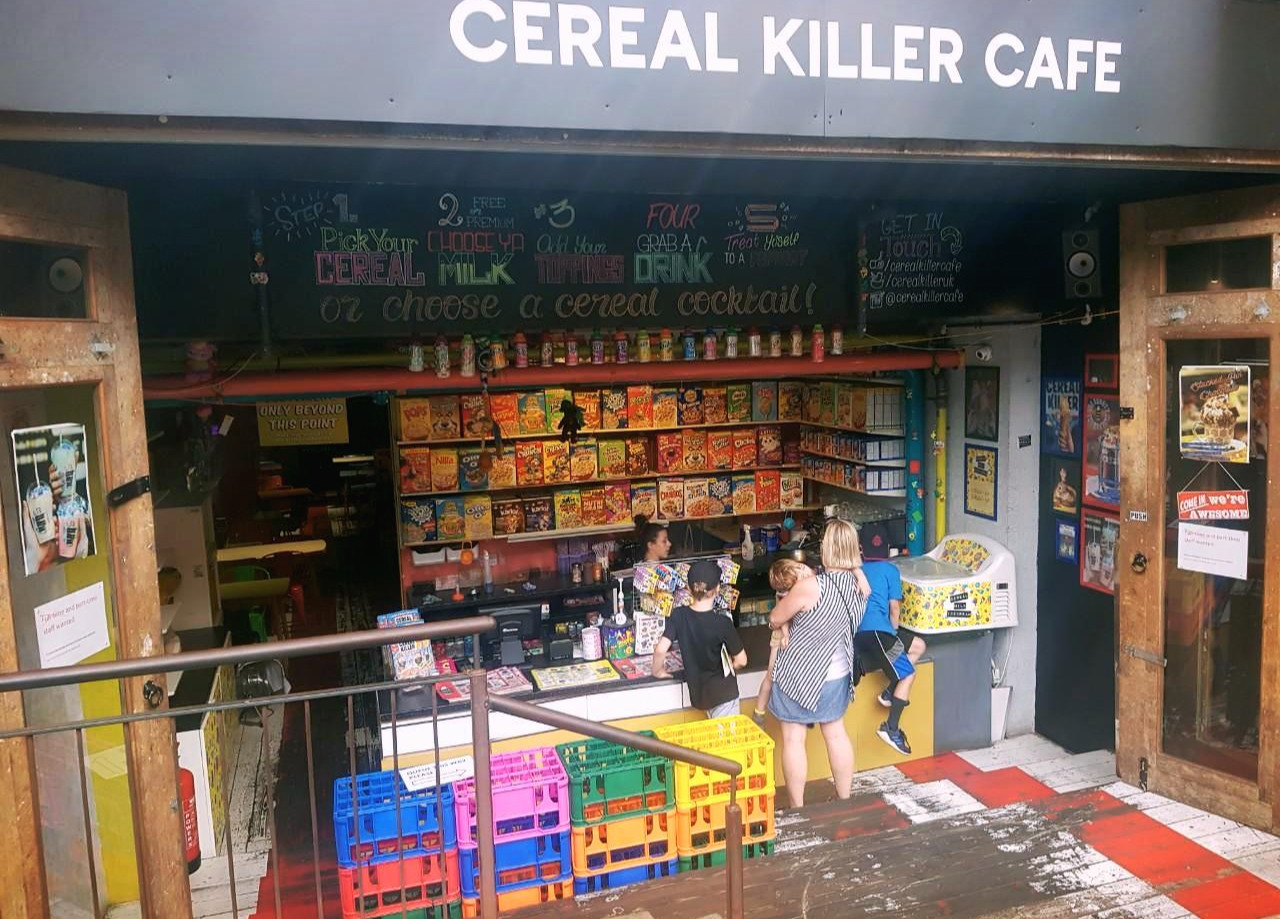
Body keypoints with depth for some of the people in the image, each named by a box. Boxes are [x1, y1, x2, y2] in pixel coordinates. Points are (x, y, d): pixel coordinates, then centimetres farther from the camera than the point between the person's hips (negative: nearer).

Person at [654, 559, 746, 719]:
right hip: (723, 692, -4)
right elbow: (741, 660, -12)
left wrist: (658, 671, 3)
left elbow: (660, 649, -17)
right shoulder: (722, 623, -22)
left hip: (698, 692, 4)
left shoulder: (678, 615, -13)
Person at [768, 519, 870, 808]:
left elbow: (775, 620, -12)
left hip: (800, 674, -6)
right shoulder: (861, 585, -9)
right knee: (836, 733, 20)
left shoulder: (810, 587, -27)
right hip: (837, 675, 6)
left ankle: (797, 809, 16)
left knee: (793, 738, 7)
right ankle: (844, 801, 32)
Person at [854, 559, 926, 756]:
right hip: (875, 631, -7)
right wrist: (893, 633, 21)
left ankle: (891, 692, 6)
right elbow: (894, 609, 6)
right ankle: (891, 728, -6)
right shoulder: (889, 569, 9)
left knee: (918, 646, 20)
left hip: (854, 632, 7)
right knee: (908, 674, 2)